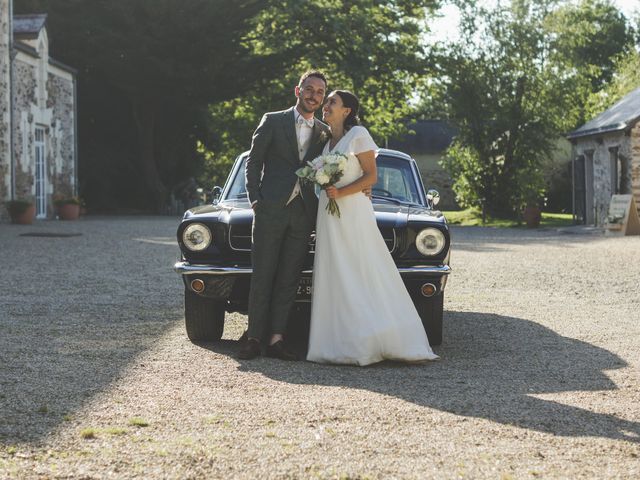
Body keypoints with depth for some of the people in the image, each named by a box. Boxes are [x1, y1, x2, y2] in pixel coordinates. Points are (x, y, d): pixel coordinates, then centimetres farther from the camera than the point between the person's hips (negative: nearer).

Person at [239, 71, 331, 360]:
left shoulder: (324, 133, 14)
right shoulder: (273, 122, 5)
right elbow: (253, 162, 4)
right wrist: (255, 199, -5)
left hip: (303, 214, 3)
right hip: (270, 209, -3)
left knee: (288, 279, 1)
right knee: (262, 275, -2)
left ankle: (276, 339, 1)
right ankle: (255, 338, 0)